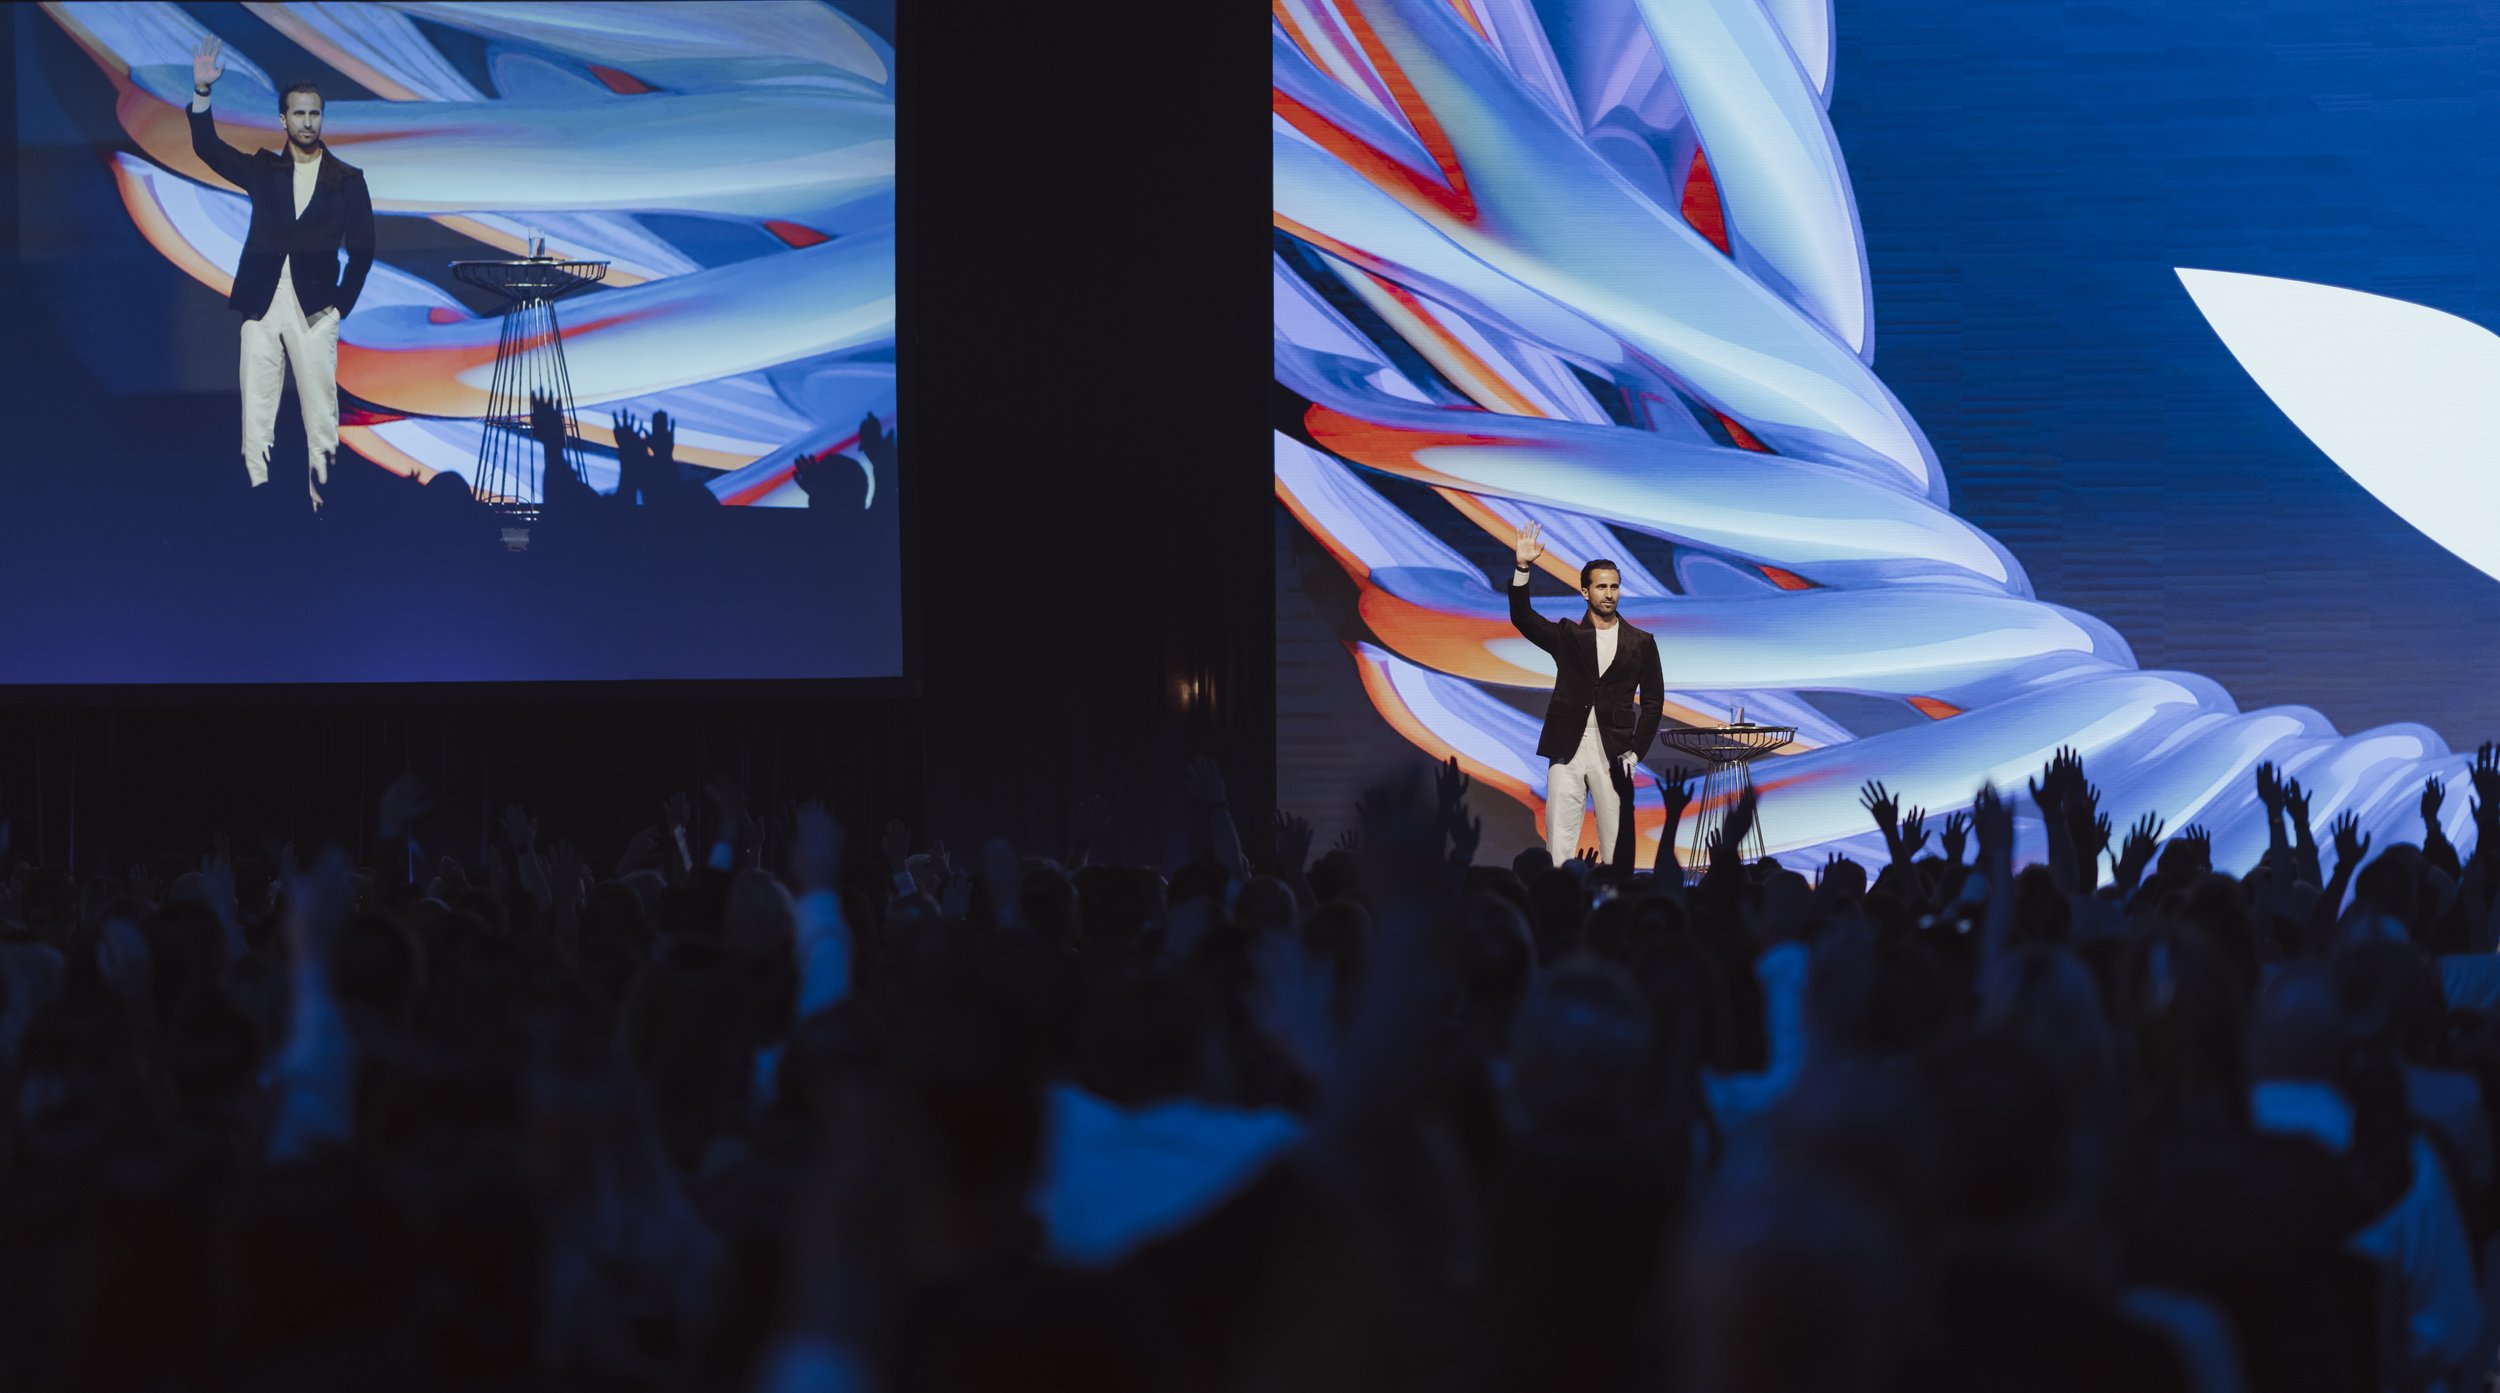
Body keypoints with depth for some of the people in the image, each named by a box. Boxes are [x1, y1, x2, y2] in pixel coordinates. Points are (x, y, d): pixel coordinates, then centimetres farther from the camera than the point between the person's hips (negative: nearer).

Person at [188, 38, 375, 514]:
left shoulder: (347, 180, 6)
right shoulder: (262, 170, 11)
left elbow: (361, 249, 5)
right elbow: (208, 149, 1)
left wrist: (341, 305, -3)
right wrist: (202, 91, -13)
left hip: (315, 310, -2)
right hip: (262, 305, 2)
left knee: (320, 410, -3)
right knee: (256, 410, 0)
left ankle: (322, 499, 0)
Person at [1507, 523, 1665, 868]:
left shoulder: (1641, 643, 8)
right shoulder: (1567, 635, 9)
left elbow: (1652, 701, 8)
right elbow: (1522, 618, -6)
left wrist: (1636, 752, -1)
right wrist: (1522, 568, -18)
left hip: (1613, 755, 0)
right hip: (1567, 751, 0)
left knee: (1617, 846, 0)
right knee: (1559, 844, -4)